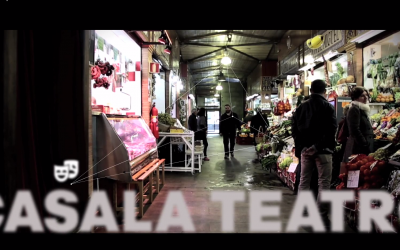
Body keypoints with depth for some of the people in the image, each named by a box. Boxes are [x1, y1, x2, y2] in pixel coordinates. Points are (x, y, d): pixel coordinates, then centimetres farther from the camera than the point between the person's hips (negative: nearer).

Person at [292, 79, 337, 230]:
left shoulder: (301, 107, 10)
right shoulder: (328, 106, -4)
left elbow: (295, 129, 9)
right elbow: (332, 130, -14)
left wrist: (301, 146, 9)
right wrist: (320, 146, -9)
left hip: (305, 149, 5)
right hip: (322, 150, -5)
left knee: (304, 181, 12)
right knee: (324, 183, -1)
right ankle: (322, 216, -1)